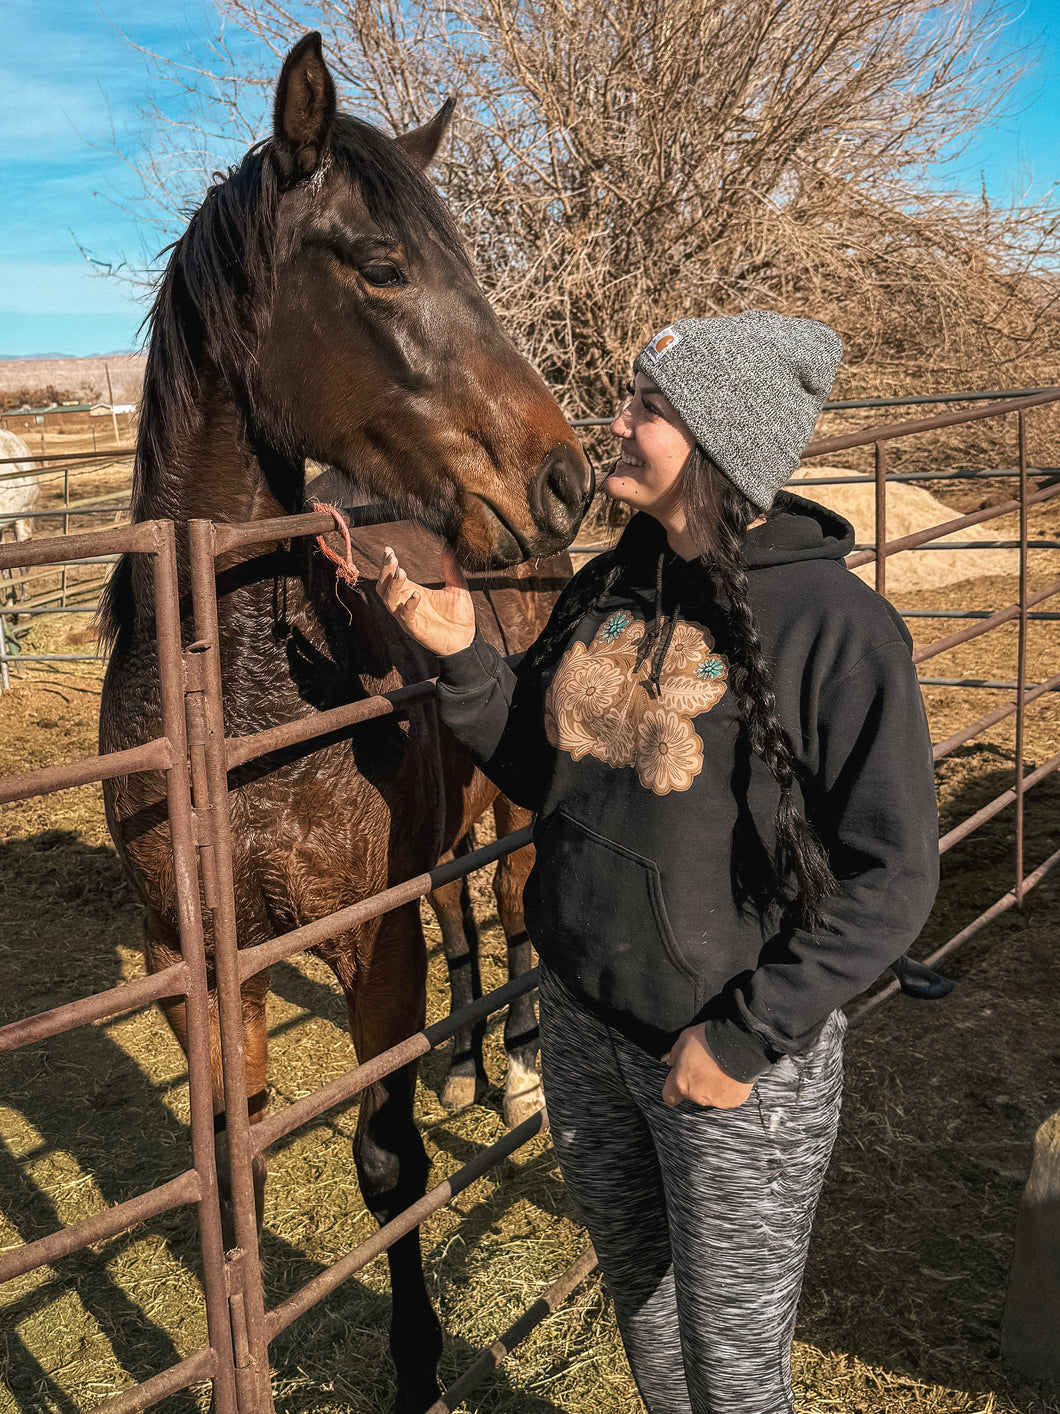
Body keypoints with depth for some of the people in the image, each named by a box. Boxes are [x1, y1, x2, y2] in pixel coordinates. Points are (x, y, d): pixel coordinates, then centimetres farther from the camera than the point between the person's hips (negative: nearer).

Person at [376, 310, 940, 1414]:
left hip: (737, 1062, -6)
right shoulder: (606, 590, 0)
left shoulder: (833, 624, -20)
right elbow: (544, 773, 9)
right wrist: (460, 656, -5)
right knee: (633, 1282, 27)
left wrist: (747, 1038, -20)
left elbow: (889, 877, -19)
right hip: (581, 1023, 6)